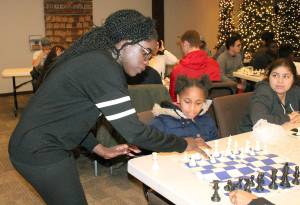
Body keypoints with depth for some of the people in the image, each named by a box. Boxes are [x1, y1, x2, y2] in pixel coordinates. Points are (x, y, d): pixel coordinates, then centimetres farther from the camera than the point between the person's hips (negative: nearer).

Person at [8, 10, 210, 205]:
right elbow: (134, 132, -24)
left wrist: (100, 149, 8)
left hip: (40, 145, 9)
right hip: (40, 152, -9)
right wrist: (183, 144, -10)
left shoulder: (94, 58, 8)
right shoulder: (104, 68, -23)